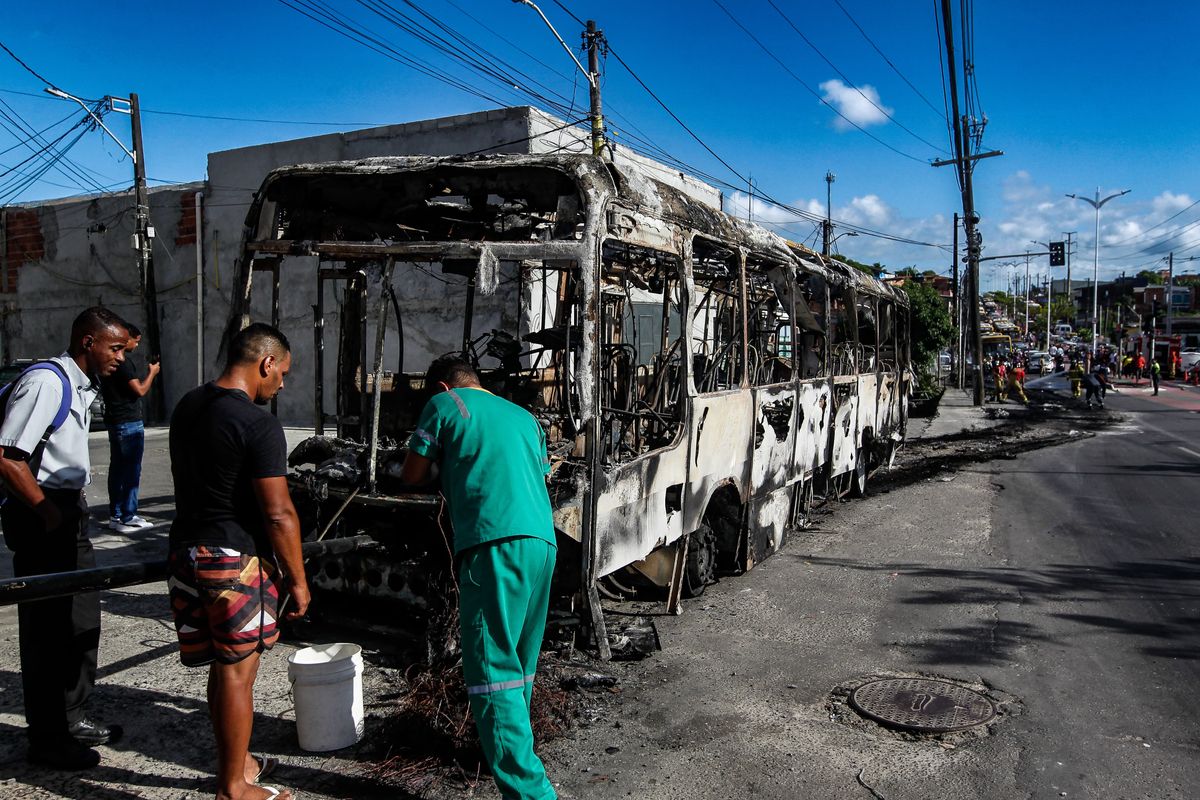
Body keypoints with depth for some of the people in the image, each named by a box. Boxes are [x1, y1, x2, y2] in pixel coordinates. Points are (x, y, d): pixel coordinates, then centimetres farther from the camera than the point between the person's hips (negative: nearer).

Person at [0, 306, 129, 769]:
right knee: (49, 630, 0)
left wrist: (74, 507, 14)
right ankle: (46, 738, 14)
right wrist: (47, 511, -16)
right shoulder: (46, 382, -18)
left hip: (69, 511, 10)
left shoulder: (82, 387, 12)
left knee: (82, 621, 17)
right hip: (41, 517, -10)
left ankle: (71, 718, 31)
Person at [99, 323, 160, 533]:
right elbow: (140, 390, -18)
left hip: (113, 420, 10)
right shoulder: (123, 360, -17)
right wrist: (152, 373, -3)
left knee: (117, 468, 14)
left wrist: (146, 373, 15)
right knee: (131, 470, -6)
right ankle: (127, 519, -4)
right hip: (129, 422, -10)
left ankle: (115, 515, 20)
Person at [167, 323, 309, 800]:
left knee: (222, 666, 19)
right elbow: (278, 514, -18)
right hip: (235, 560, -8)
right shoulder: (258, 424, -18)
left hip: (186, 550, 8)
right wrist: (297, 580, -10)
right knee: (237, 672, 4)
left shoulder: (187, 406, 9)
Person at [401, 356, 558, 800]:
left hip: (494, 543, -7)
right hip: (543, 542, 7)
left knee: (493, 668, -6)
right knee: (520, 662, 20)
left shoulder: (445, 403, 8)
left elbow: (411, 475, 11)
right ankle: (511, 744, 35)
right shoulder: (526, 418, 25)